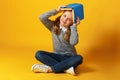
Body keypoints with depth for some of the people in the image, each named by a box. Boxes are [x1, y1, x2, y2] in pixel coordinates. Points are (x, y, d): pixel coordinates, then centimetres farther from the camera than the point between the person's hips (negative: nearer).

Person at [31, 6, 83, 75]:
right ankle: (66, 68, -32)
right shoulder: (53, 26, -1)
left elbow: (73, 42, -26)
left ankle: (49, 68, -32)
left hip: (69, 57, -2)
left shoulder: (72, 30, -7)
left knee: (79, 58, -36)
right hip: (57, 55, 2)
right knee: (38, 54, -21)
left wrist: (74, 26, -22)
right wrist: (57, 11, -11)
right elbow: (42, 18, -15)